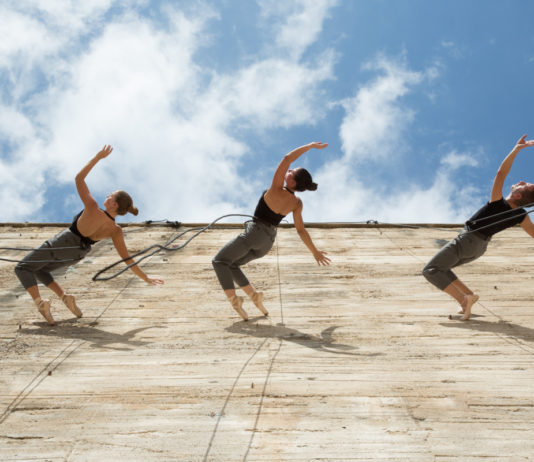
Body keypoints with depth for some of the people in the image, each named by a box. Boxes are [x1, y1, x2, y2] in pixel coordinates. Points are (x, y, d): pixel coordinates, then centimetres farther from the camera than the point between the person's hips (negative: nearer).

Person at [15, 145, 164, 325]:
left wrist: (98, 157, -21)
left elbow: (79, 179, -24)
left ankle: (39, 302, -12)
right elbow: (128, 260, -16)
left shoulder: (93, 209, -33)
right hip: (77, 253, 6)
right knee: (39, 268, 30)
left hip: (62, 244, -6)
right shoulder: (116, 231, -19)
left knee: (22, 268, 11)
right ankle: (64, 296, 12)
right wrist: (146, 278, -6)